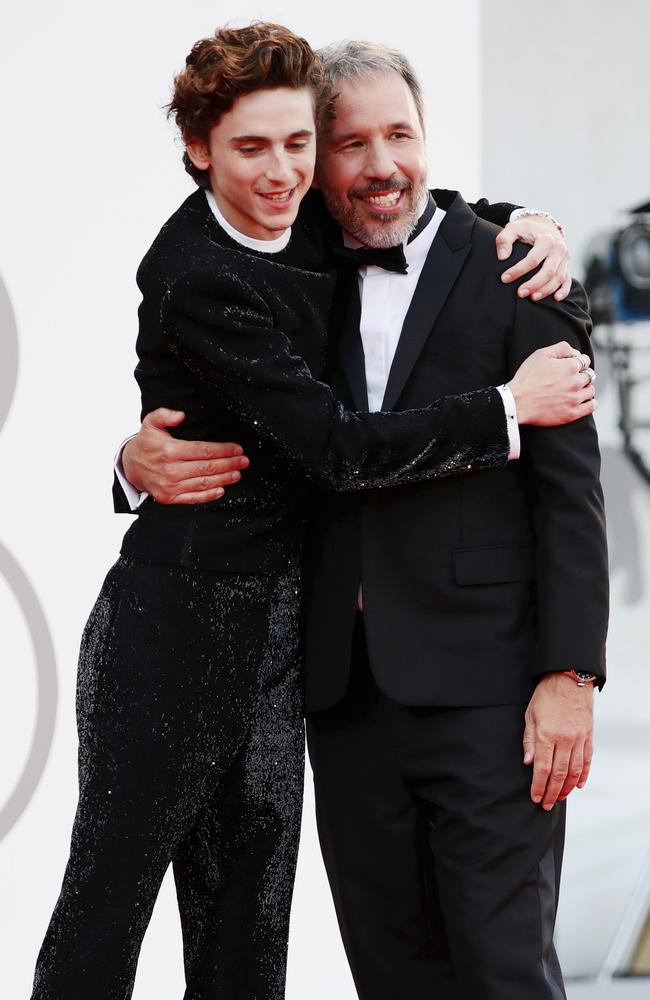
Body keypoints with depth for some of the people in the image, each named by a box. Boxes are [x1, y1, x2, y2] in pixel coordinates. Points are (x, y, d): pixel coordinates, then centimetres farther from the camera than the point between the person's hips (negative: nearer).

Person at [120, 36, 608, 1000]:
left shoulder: (512, 277, -2)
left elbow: (570, 486, -5)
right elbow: (224, 446, 17)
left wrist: (569, 675, -13)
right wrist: (144, 458, -8)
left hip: (483, 691, -5)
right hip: (348, 693, 5)